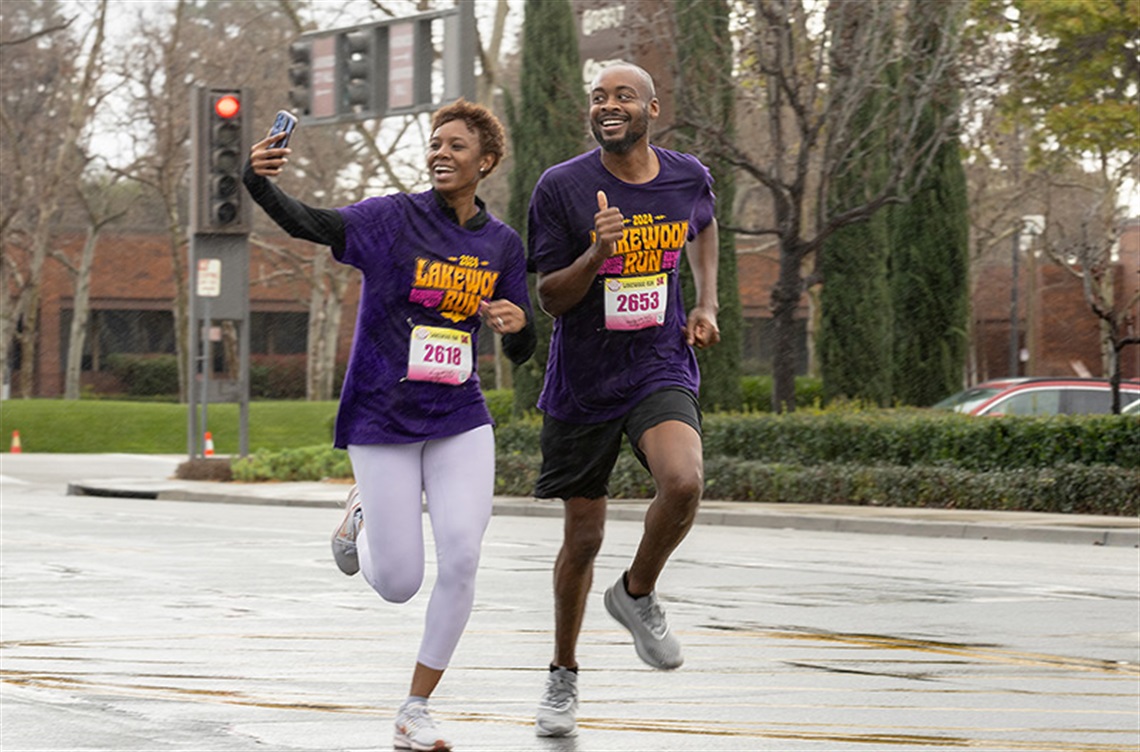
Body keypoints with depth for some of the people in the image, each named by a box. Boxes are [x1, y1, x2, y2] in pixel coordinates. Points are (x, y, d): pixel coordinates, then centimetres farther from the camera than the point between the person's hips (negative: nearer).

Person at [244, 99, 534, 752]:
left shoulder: (502, 244, 4)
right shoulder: (396, 218, -8)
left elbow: (522, 354, 9)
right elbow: (309, 223, -25)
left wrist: (518, 321, -15)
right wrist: (260, 182, -45)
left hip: (459, 420, 3)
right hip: (383, 420, -3)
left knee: (461, 559, -12)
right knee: (398, 585, -1)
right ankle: (365, 514, 36)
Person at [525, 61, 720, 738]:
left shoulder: (689, 178, 0)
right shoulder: (561, 187, -9)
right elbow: (550, 299, -7)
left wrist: (707, 305, 13)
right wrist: (598, 253, -25)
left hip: (662, 370, 1)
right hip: (582, 384, -1)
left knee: (684, 483, -29)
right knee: (583, 538, 6)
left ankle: (637, 593, 1)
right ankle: (564, 676, 29)